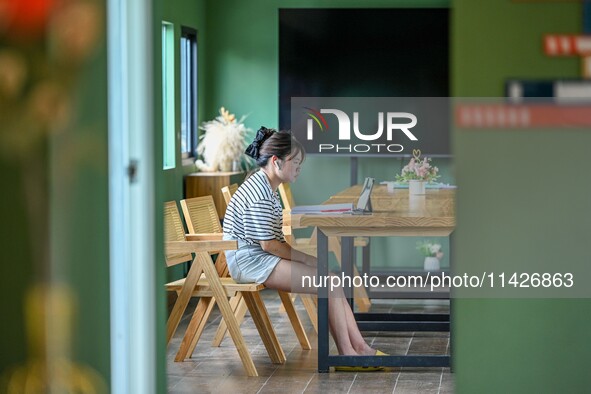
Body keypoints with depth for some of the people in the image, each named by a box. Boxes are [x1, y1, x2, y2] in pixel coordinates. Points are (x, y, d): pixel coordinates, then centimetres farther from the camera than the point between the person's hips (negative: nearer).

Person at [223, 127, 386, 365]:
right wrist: (307, 259, -12)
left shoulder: (266, 187, 15)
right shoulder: (260, 193, -19)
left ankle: (359, 346, -1)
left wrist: (305, 258, 4)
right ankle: (346, 354, -11)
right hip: (250, 261, -10)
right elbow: (268, 244, -20)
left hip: (260, 257, 10)